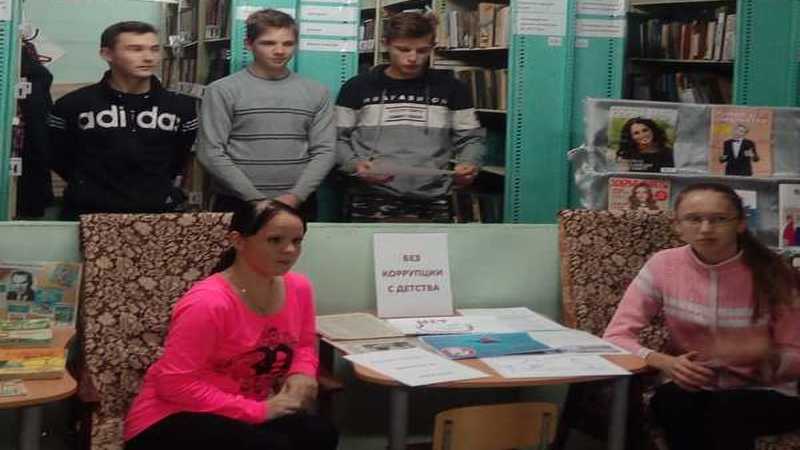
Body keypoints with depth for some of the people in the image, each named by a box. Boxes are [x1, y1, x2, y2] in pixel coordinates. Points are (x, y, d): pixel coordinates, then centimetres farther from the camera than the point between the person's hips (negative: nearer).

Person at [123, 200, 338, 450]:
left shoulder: (299, 288, -1)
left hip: (242, 417, 7)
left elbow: (304, 346, 18)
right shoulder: (209, 302, -23)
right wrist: (258, 410, -23)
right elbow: (174, 384, -23)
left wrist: (302, 373, -8)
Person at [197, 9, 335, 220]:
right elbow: (211, 153, -8)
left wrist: (295, 196, -12)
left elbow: (325, 152, 1)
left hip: (298, 204, 2)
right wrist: (256, 199, -13)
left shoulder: (316, 92, 6)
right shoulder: (222, 91, -3)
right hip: (237, 204, -2)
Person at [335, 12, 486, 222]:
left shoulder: (451, 88, 9)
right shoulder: (358, 87, 6)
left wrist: (469, 164, -10)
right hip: (371, 203, -1)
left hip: (432, 204, 1)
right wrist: (354, 164, -12)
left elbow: (470, 139, 11)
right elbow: (337, 139, 8)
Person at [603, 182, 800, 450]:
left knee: (729, 409, -34)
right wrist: (663, 362, -27)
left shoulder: (772, 274, -11)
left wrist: (767, 355, -30)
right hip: (692, 387, 1)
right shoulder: (663, 266, -7)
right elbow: (615, 337, -8)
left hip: (765, 393, -1)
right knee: (671, 401, -32)